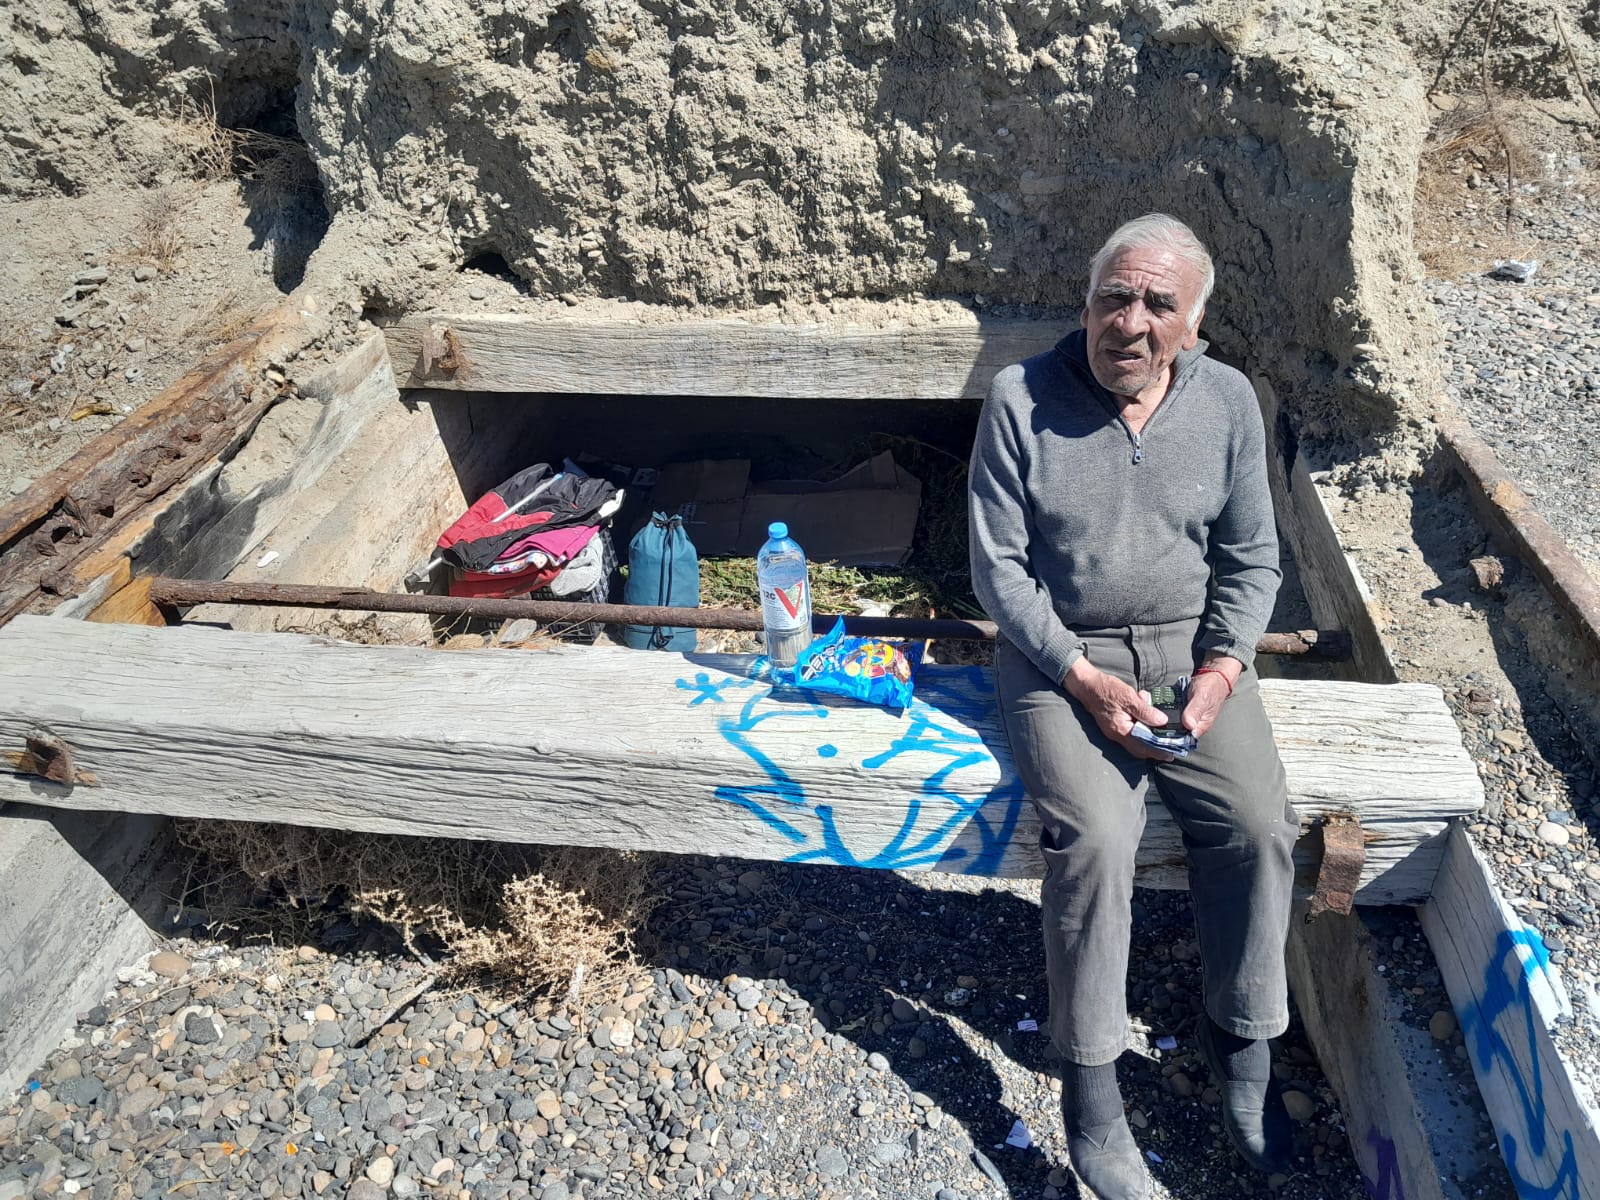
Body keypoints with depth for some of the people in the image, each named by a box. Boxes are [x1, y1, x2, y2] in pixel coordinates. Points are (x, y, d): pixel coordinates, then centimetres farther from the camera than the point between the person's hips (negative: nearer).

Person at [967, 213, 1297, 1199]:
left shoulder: (1229, 401, 2)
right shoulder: (1021, 400, -8)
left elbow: (1251, 557, 7)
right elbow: (999, 564, -8)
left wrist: (1221, 667, -10)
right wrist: (1082, 678, -17)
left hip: (1192, 646, 3)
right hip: (1060, 654, -3)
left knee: (1262, 824, -17)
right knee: (1097, 838, -25)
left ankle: (1242, 1037, 8)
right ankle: (1091, 1083, -6)